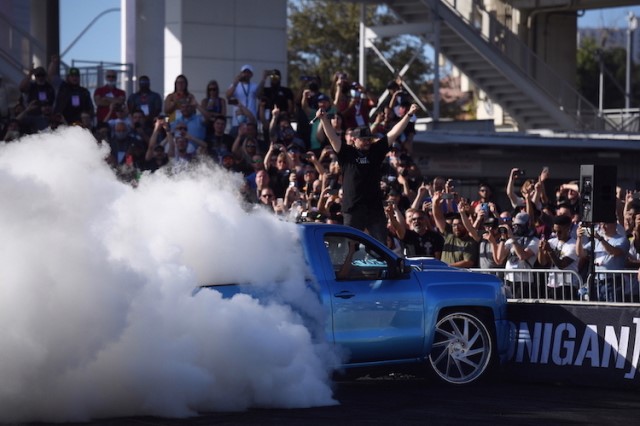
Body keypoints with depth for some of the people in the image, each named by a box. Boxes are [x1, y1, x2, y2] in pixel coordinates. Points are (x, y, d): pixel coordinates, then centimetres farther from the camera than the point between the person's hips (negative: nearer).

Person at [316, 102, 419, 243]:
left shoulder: (376, 151, 8)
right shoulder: (347, 154, 1)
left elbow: (394, 133, 6)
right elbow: (332, 137, -8)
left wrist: (408, 115, 2)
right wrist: (323, 119, -21)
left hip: (375, 208, 3)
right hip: (353, 209, -3)